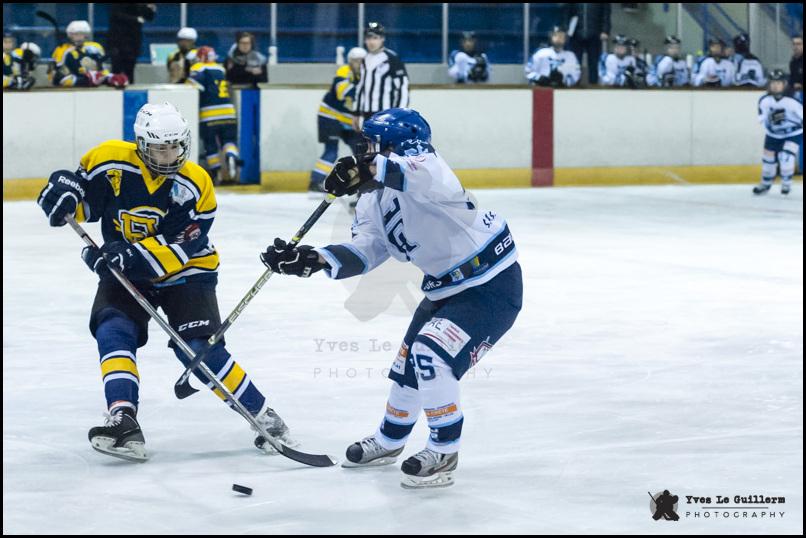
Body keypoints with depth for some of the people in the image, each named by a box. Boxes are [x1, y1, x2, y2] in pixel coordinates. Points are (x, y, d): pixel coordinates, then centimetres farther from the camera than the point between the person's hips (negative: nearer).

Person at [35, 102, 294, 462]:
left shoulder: (195, 185, -18)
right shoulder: (110, 162, -13)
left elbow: (180, 246, -23)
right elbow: (82, 193, -1)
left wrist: (133, 255, -36)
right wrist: (63, 190, -26)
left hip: (184, 272, -3)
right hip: (124, 273, 3)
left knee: (198, 348, -15)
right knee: (114, 332, -22)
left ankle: (263, 415, -2)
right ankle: (123, 421, -28)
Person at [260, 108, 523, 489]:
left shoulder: (429, 168, -25)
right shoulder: (374, 201, 3)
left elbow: (425, 178, -50)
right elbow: (365, 252, -6)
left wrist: (370, 170, -63)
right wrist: (312, 260, -21)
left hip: (492, 285, -10)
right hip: (446, 288, 10)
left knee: (431, 355, -22)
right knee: (409, 363, 19)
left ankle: (444, 452, -5)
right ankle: (389, 442, 44)